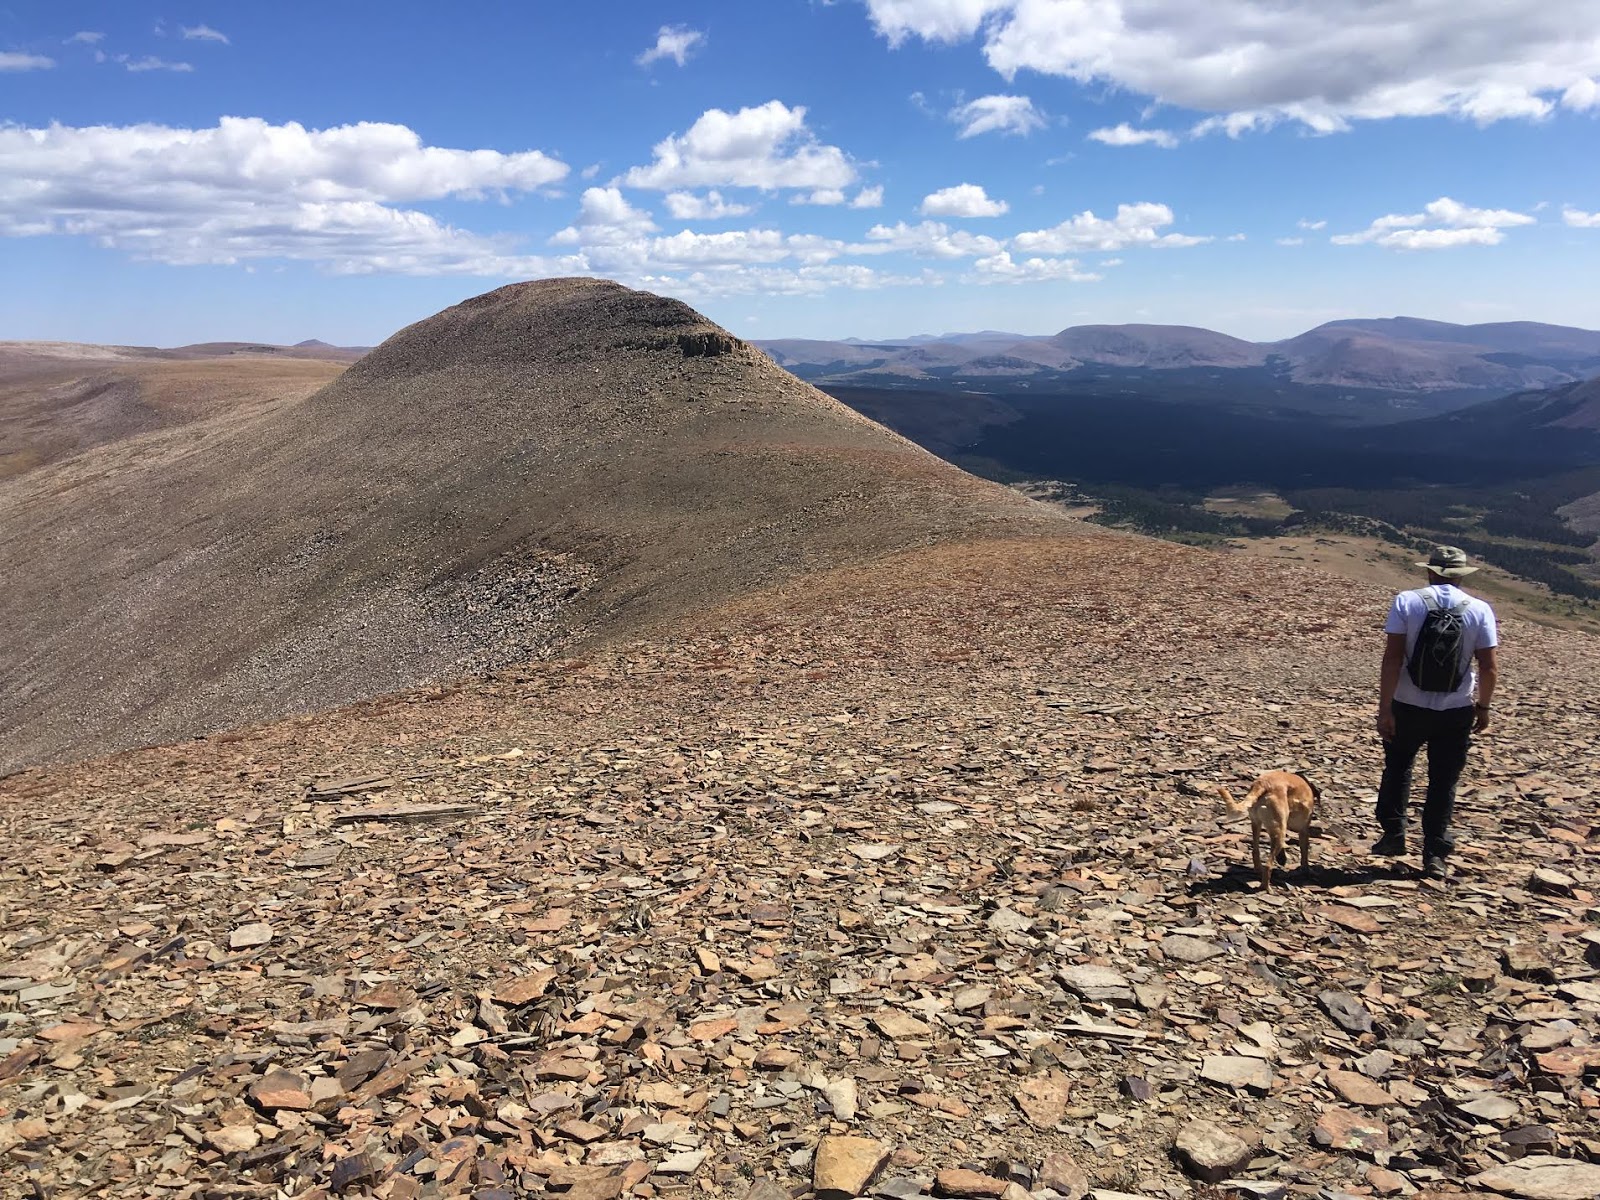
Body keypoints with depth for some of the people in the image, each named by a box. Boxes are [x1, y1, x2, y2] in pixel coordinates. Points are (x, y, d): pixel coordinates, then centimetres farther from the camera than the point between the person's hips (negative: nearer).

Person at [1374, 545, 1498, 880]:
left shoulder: (1406, 602, -8)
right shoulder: (1479, 610, -4)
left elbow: (1392, 659, -13)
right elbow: (1488, 668, -4)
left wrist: (1385, 708, -11)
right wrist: (1484, 706, 11)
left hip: (1408, 706, -1)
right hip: (1456, 712, 1)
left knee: (1397, 768, 22)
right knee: (1443, 782, 11)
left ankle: (1393, 833, 22)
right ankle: (1435, 855, 13)